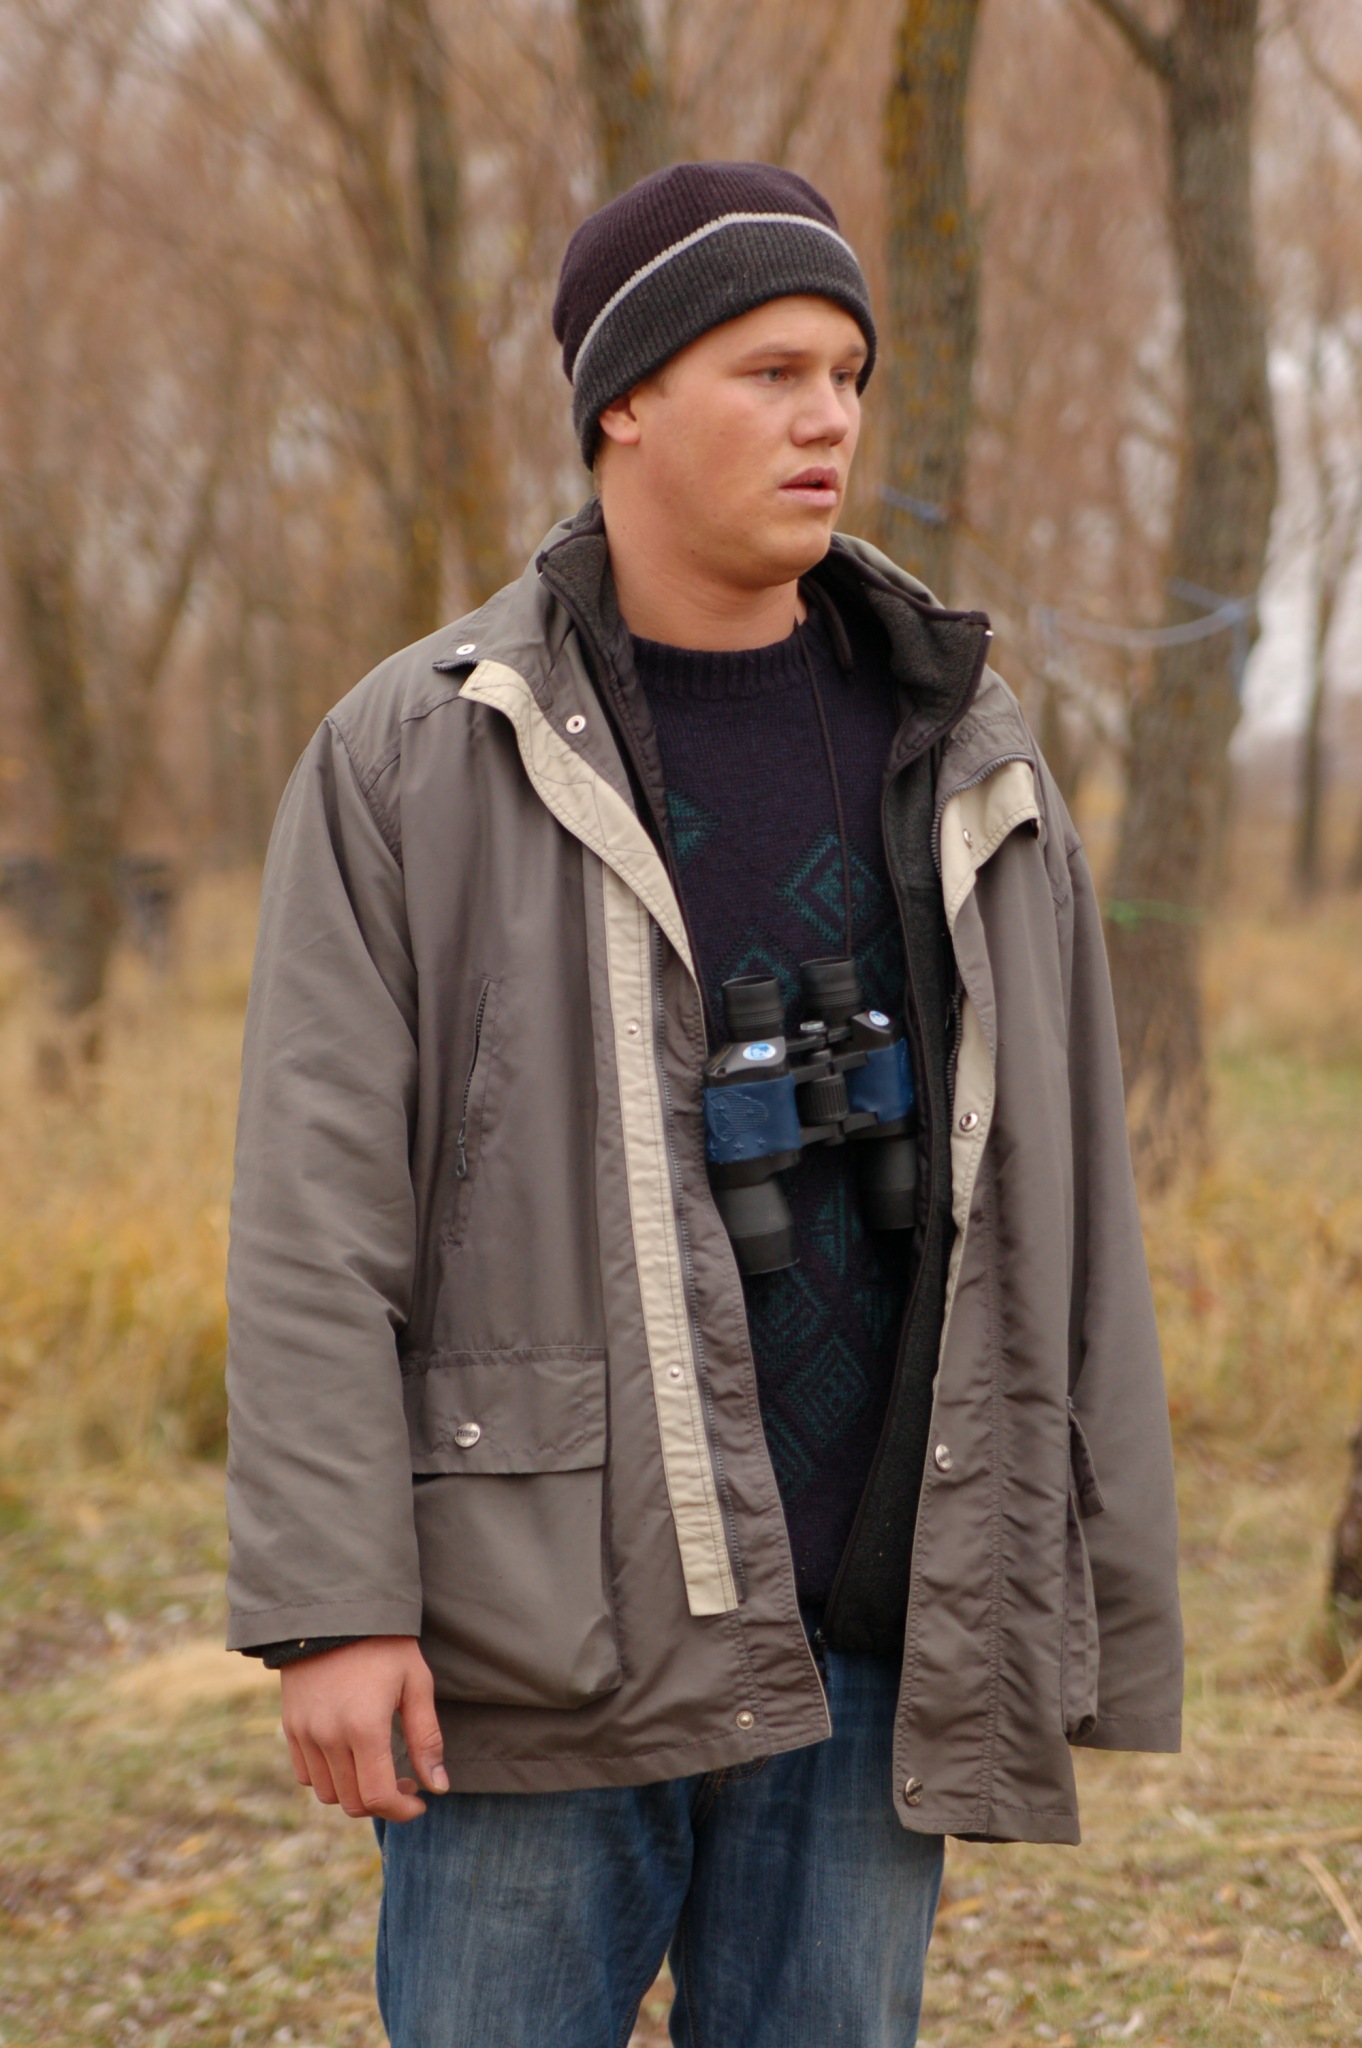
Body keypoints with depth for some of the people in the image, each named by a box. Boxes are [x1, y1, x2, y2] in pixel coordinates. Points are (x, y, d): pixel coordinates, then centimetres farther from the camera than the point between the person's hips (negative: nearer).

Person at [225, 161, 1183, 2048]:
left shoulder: (960, 757, 7)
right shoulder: (413, 756, -3)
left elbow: (1059, 1196, 8)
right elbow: (318, 1209, -7)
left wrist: (1113, 1603, 7)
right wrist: (329, 1605, -13)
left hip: (868, 1639, 3)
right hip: (545, 1633, -3)